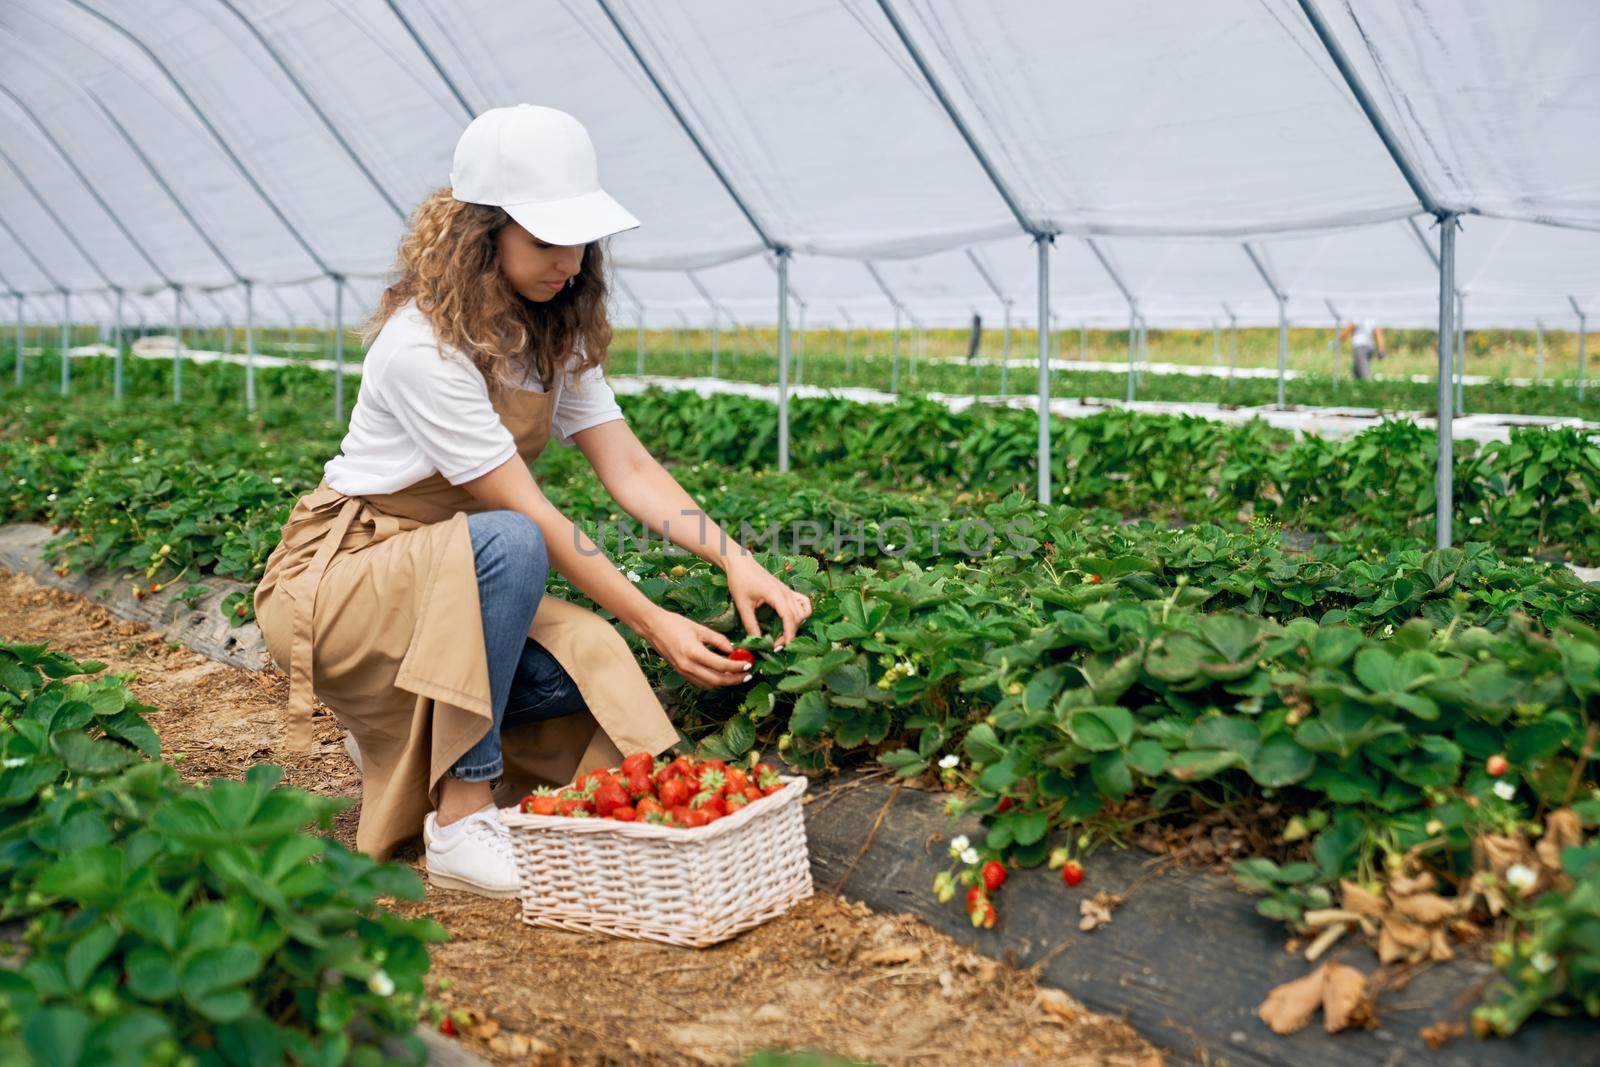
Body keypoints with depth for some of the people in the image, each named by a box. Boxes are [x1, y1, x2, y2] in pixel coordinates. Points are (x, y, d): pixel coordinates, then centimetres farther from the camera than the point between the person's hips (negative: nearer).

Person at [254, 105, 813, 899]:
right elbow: (529, 516, -25)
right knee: (505, 544, -36)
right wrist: (654, 623, -26)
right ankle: (461, 821, -29)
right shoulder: (424, 346, -24)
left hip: (446, 578, 7)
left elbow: (630, 468, -6)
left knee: (604, 672, -19)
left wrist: (737, 563, -20)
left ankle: (403, 733, 7)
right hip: (335, 579, -7)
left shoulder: (553, 336, 2)